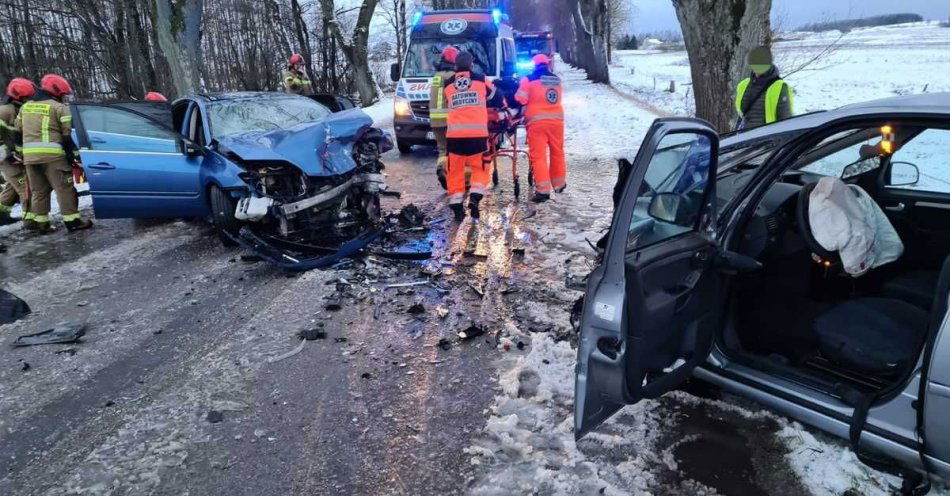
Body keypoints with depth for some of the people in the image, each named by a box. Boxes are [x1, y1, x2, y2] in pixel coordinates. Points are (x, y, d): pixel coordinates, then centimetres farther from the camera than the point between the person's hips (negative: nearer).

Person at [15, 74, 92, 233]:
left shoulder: (25, 107, 19)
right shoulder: (59, 107, -2)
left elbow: (18, 129, 20)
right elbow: (68, 133, -8)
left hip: (29, 155, 6)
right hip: (52, 154, -6)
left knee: (38, 190, 12)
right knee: (64, 188, -2)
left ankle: (41, 223, 15)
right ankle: (72, 221, -3)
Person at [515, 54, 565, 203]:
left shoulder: (529, 79, -2)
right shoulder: (557, 80, 13)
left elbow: (520, 99, -7)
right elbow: (558, 98, 12)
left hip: (537, 121, -4)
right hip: (557, 119, 4)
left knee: (538, 156, -4)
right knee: (557, 153, 18)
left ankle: (543, 189, -11)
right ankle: (559, 183, 31)